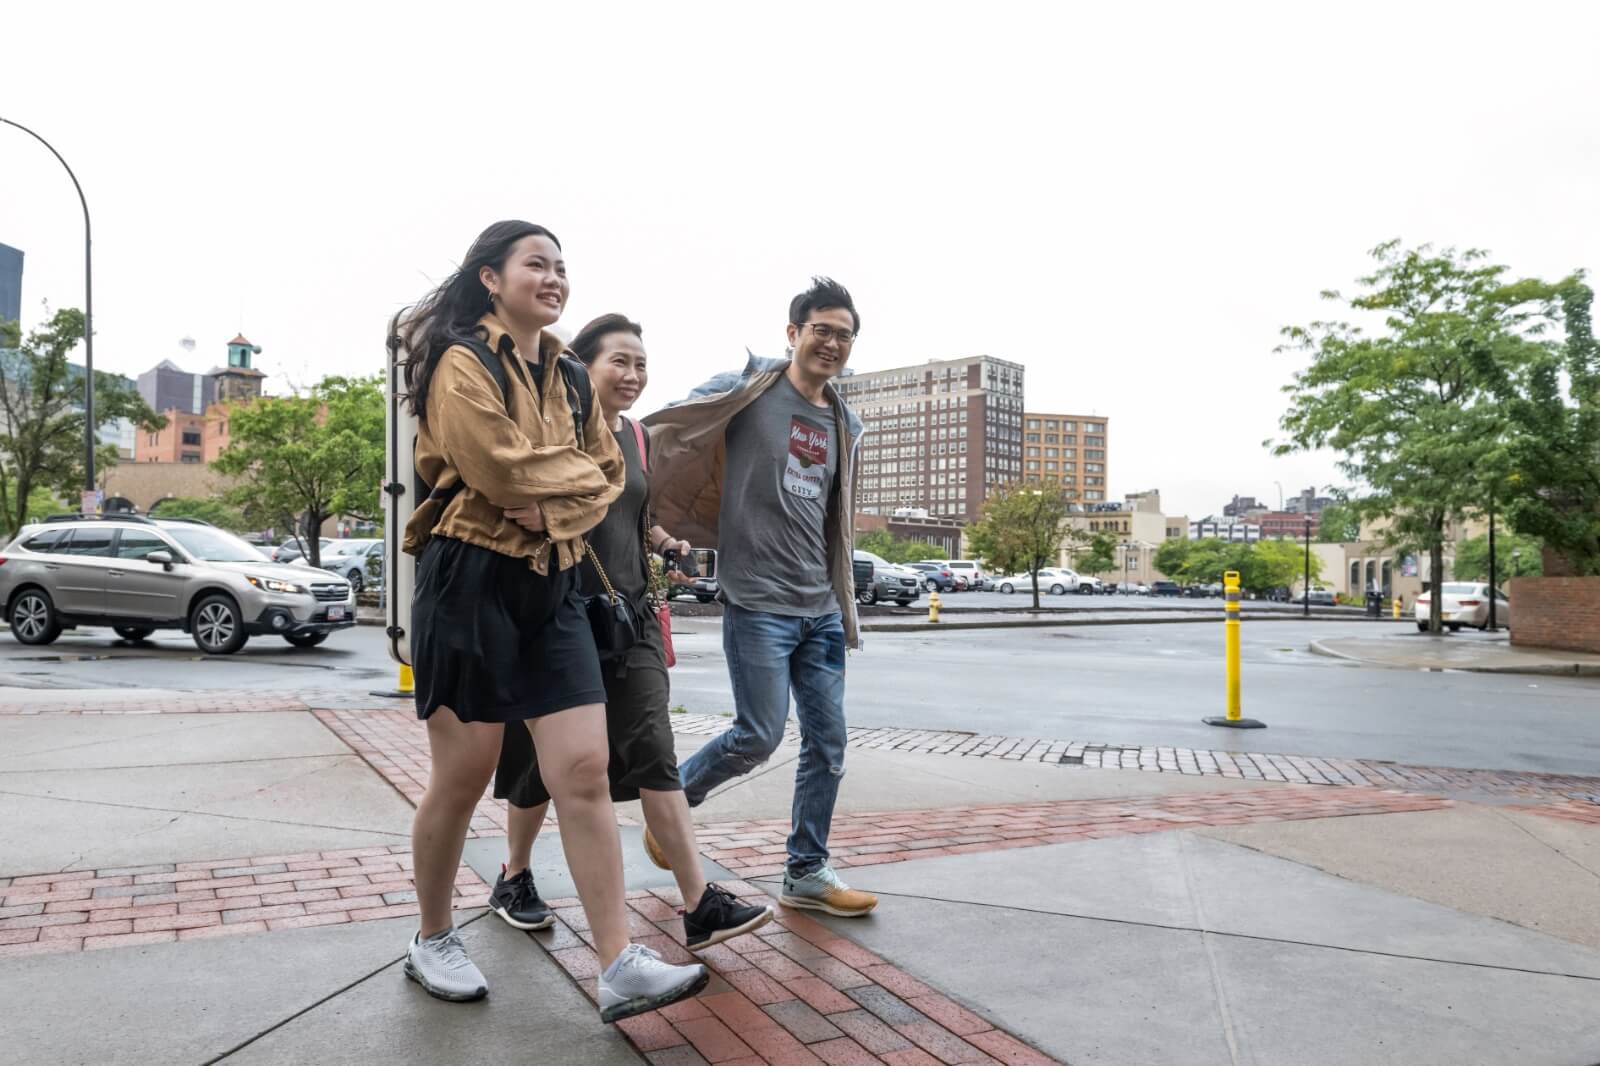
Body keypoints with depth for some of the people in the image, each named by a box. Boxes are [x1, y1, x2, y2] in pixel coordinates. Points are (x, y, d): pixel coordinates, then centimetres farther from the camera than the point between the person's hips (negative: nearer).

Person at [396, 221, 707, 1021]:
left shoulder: (569, 376, 16)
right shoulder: (463, 363, -7)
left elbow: (607, 472, 11)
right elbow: (504, 470, -20)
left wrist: (555, 506, -8)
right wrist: (574, 470, -3)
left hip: (553, 587, 6)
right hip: (471, 582, -6)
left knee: (586, 771, -3)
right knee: (463, 777, 5)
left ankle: (618, 968, 0)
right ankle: (433, 941, 28)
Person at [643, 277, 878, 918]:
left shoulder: (844, 425, 14)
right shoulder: (746, 390, -5)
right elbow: (658, 433, -3)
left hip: (821, 608, 7)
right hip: (758, 603, -6)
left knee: (828, 742, 6)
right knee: (759, 737, -6)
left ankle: (807, 873, 19)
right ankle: (671, 798, 22)